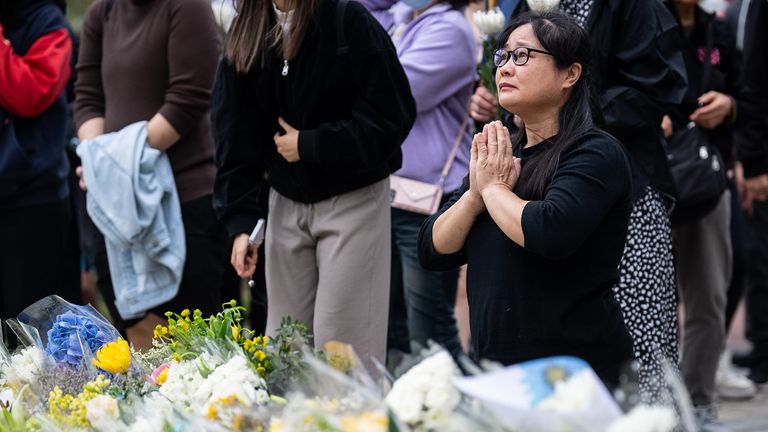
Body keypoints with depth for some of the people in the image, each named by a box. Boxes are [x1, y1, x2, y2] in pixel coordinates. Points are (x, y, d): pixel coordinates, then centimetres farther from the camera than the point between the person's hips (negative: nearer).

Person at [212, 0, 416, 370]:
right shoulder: (246, 37, 0)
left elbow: (390, 118, -16)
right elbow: (235, 137, -1)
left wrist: (309, 145, -14)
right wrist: (241, 221, -8)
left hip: (352, 199, -5)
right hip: (287, 199, 5)